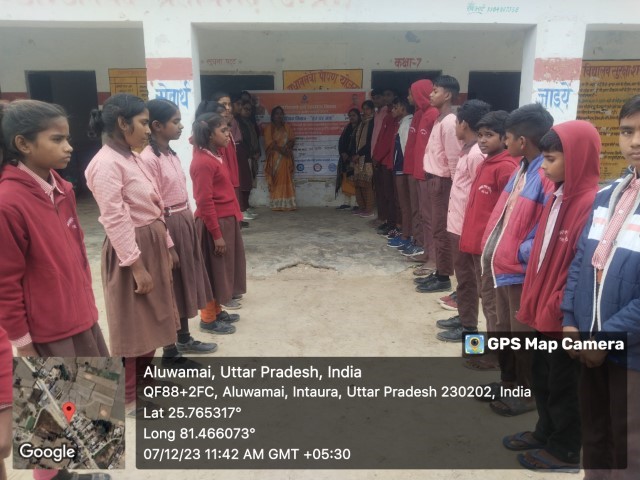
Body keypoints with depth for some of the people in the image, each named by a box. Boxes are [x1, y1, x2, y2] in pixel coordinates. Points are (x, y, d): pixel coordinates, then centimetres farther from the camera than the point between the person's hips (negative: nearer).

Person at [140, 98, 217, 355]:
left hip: (185, 222, 9)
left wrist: (188, 222, 15)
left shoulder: (171, 154, 10)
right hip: (169, 227, -9)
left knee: (184, 283, 18)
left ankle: (184, 339, 34)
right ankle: (170, 350, 17)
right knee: (170, 288, 2)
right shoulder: (148, 159, -18)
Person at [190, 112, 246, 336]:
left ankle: (217, 311, 30)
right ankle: (208, 319, 15)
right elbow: (205, 202, -21)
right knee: (214, 271, 2)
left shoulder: (215, 156, 10)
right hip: (215, 223, -9)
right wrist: (216, 234, -21)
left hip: (226, 220, 9)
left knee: (223, 269, 17)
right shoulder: (203, 162, -19)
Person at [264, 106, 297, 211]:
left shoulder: (287, 127, 15)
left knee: (286, 179, -2)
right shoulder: (269, 128, 5)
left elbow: (292, 140, 6)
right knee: (275, 180, -7)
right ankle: (277, 205, -8)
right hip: (274, 157, -3)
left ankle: (287, 204, -2)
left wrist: (286, 147, -14)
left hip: (286, 157, 3)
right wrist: (280, 149, -17)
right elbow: (269, 142, -7)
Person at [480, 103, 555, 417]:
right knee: (503, 330, 21)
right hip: (504, 264, 9)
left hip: (523, 270, -9)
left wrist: (524, 252, -19)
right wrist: (493, 248, 9)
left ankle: (528, 393, 27)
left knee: (522, 335, 8)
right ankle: (508, 382, 39)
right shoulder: (522, 168, 9)